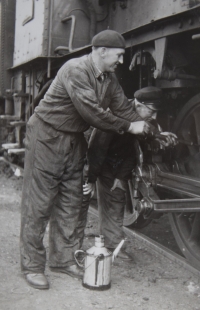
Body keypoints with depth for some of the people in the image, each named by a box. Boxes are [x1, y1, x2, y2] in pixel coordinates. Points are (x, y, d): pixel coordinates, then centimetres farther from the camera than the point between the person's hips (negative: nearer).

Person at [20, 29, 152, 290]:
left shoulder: (109, 78, 6)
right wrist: (129, 126, -20)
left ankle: (63, 258, 22)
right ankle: (32, 266, 8)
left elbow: (123, 108, 6)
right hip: (47, 138, -8)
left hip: (74, 141, 8)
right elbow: (91, 112, -27)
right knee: (39, 204, -2)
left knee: (70, 203, 9)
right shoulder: (75, 70, -21)